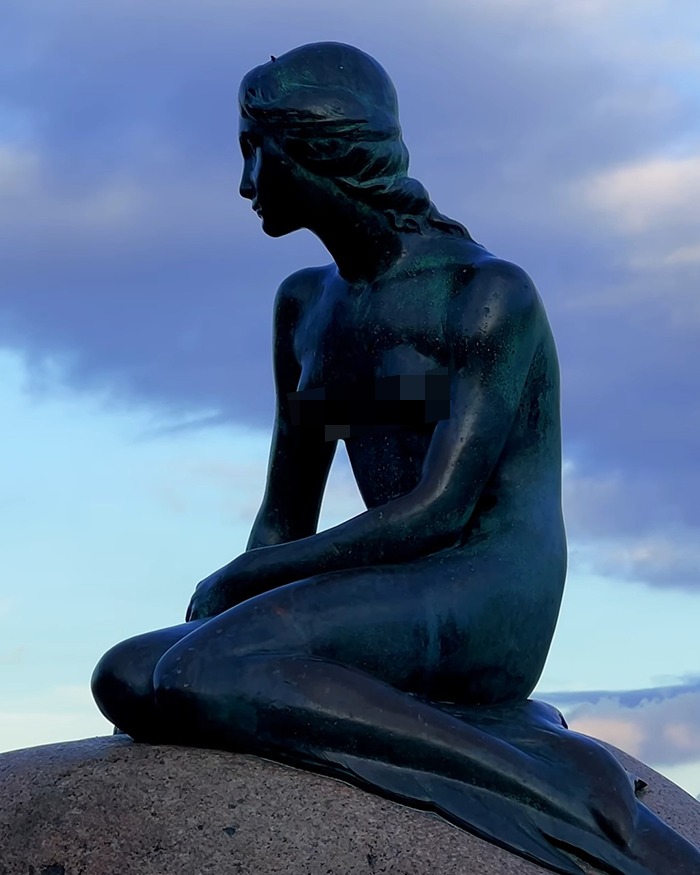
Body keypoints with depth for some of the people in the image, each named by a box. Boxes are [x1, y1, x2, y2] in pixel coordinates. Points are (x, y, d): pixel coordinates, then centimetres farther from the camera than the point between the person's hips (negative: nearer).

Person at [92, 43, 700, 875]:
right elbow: (284, 519, 17)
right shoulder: (308, 306, 17)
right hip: (390, 614, 8)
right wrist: (226, 613, -1)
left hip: (485, 610, -8)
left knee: (196, 675, -29)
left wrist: (237, 583, -11)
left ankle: (557, 791, -25)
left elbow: (436, 511, -16)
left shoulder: (492, 296, -8)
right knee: (126, 678, -15)